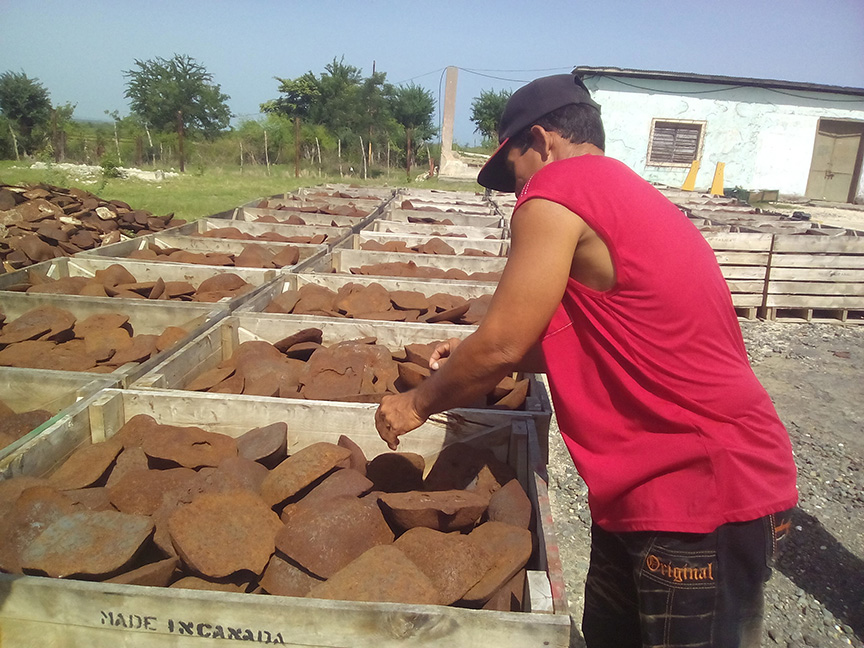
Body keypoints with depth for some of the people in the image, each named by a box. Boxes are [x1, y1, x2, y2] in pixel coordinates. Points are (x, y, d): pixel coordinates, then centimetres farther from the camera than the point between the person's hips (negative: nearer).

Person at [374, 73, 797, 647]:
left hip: (707, 492, -10)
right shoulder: (624, 193, 15)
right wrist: (478, 361, 21)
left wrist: (419, 403, 2)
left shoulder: (555, 191, -15)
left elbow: (501, 345, -15)